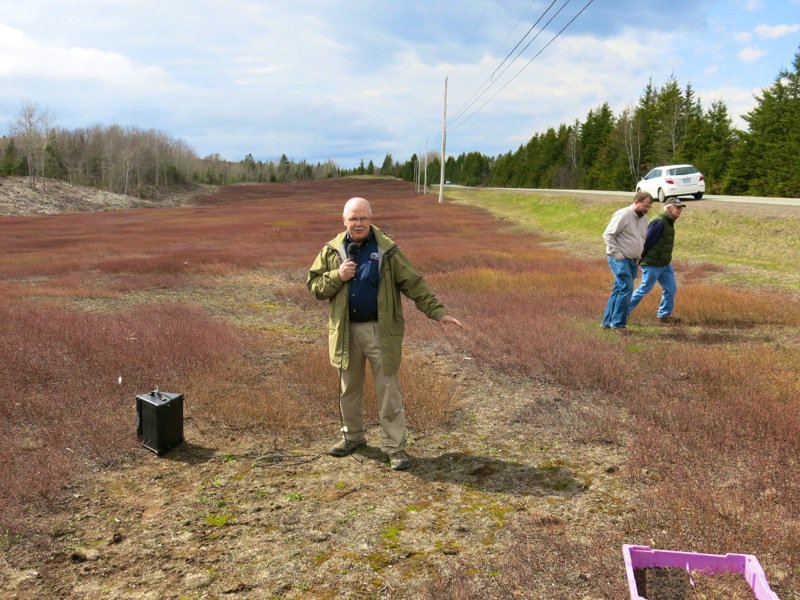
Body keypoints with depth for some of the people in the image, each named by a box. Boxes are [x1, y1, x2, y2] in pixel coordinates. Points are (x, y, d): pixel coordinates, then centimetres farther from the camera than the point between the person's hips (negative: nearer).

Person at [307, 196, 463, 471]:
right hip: (346, 331, 3)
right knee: (349, 388, 17)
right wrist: (337, 276, -14)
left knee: (388, 391, 1)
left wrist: (438, 312, -12)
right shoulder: (332, 250, 2)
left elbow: (413, 283, -5)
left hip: (380, 331, -3)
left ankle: (395, 446, 9)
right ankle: (352, 436, 35)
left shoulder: (386, 249, -5)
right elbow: (314, 284, 5)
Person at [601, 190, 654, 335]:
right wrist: (617, 254, -19)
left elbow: (643, 240, 27)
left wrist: (639, 257, 15)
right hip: (620, 259, -8)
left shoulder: (643, 219, 14)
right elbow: (608, 235, -16)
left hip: (633, 261, 8)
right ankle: (618, 323, -7)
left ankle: (608, 321, 16)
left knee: (619, 290, 10)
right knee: (626, 288, -15)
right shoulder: (623, 215, -12)